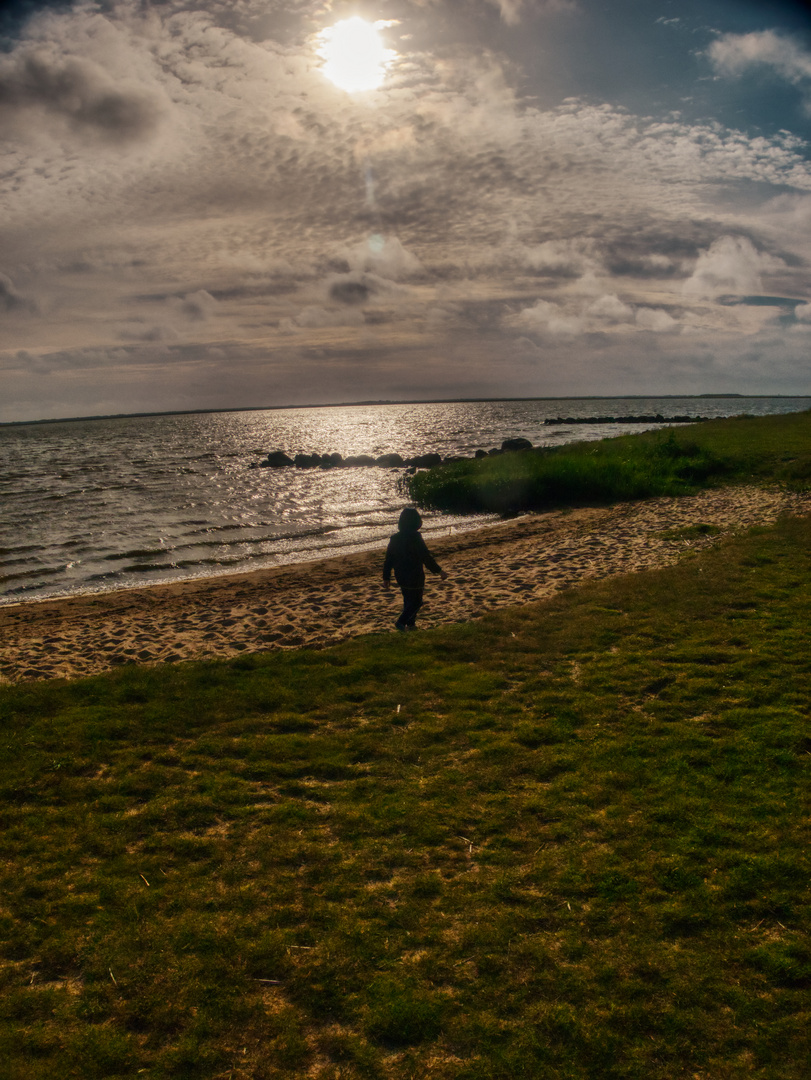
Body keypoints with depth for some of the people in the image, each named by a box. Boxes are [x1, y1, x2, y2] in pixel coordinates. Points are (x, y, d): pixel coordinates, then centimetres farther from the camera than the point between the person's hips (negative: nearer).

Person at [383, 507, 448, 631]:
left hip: (400, 577, 7)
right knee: (416, 602, 6)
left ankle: (410, 623, 29)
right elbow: (426, 557, -18)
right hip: (414, 577, -7)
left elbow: (388, 559, 4)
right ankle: (402, 622, -5)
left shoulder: (395, 538, -1)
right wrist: (439, 571, -8)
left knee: (408, 600, 22)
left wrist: (386, 578, 13)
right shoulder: (415, 538, -21)